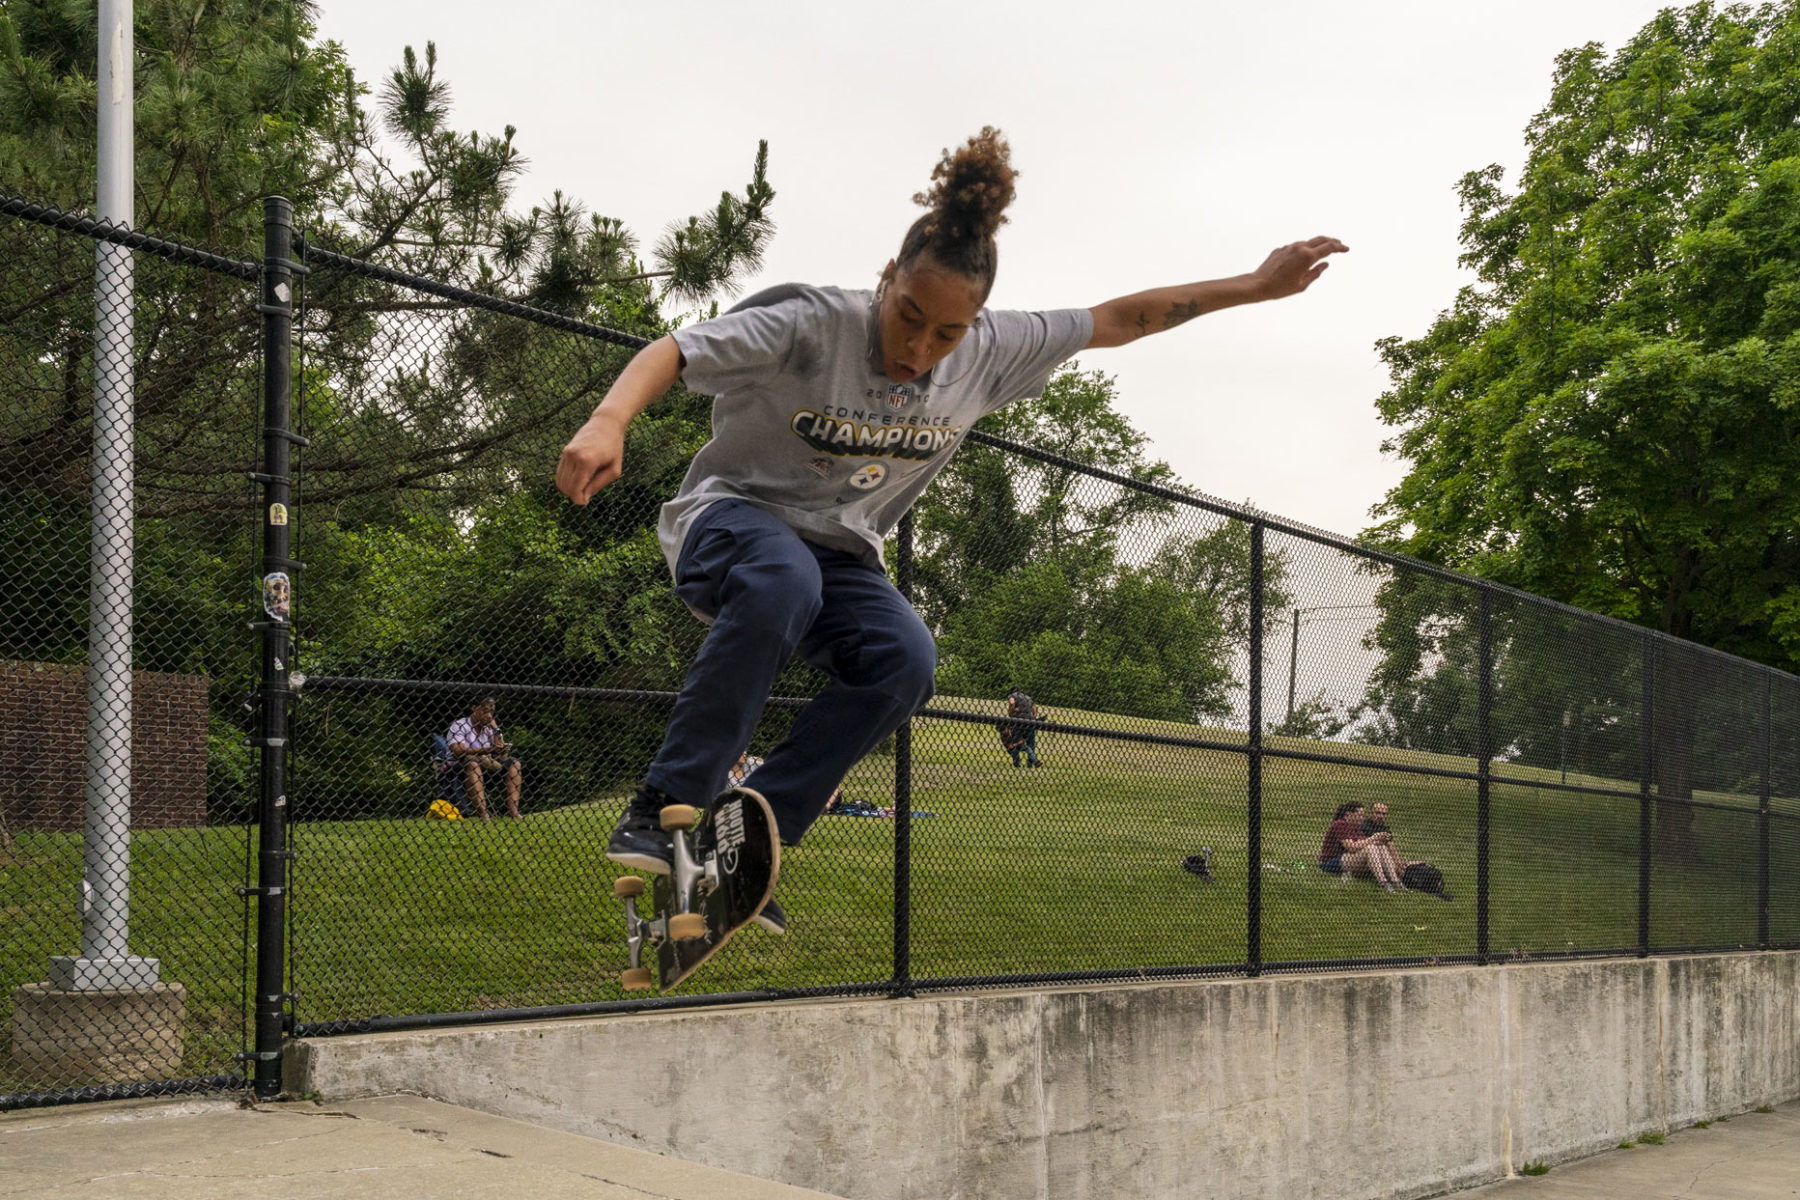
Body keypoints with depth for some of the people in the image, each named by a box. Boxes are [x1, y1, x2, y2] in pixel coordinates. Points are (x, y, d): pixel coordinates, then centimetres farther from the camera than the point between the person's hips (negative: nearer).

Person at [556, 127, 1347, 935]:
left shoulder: (990, 353, -6)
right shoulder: (811, 327, -20)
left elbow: (1114, 321, 5)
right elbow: (671, 352, -23)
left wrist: (1253, 287, 6)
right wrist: (608, 423, -43)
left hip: (842, 554, 5)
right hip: (730, 517, -5)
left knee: (906, 659, -28)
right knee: (782, 580, -41)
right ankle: (664, 807, -34)